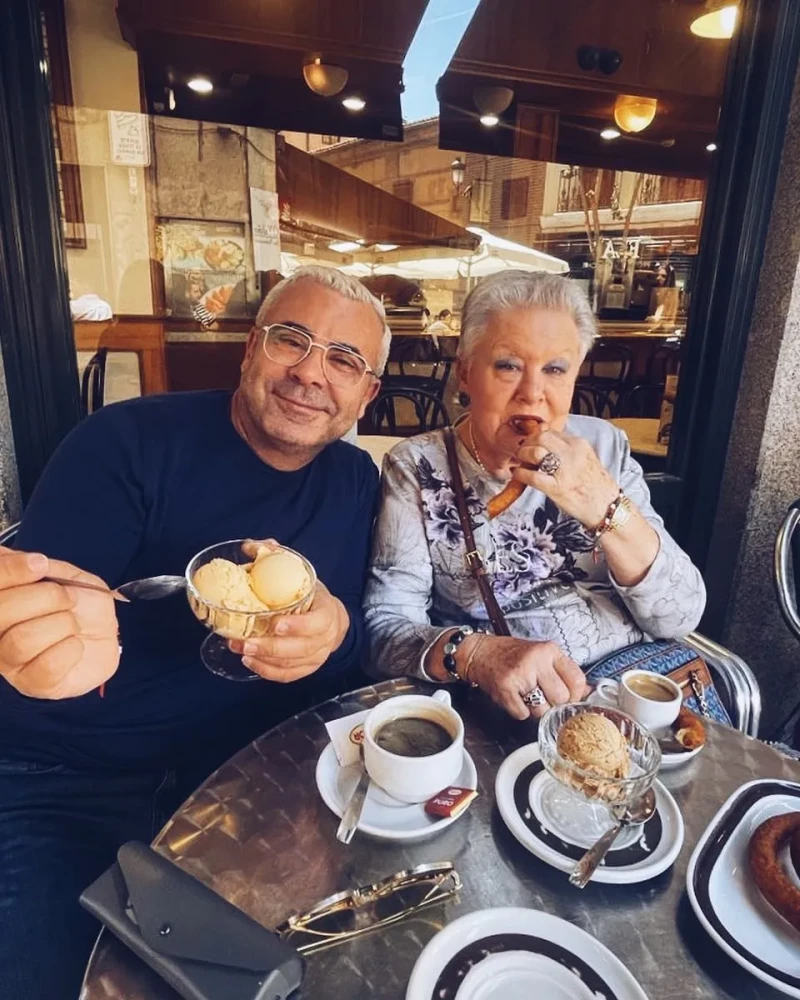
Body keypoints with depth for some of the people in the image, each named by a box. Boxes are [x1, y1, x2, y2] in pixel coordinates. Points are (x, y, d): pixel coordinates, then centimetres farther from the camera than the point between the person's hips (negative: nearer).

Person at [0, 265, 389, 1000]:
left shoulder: (357, 481, 2)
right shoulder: (128, 442, -12)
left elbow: (358, 644, -1)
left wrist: (337, 633, -25)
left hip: (246, 787, 4)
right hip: (62, 784, -2)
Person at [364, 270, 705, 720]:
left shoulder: (604, 445, 0)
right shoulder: (417, 466, -7)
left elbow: (682, 616, -6)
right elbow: (385, 628, -12)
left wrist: (605, 507, -22)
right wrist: (474, 653, -32)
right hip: (494, 711, -3)